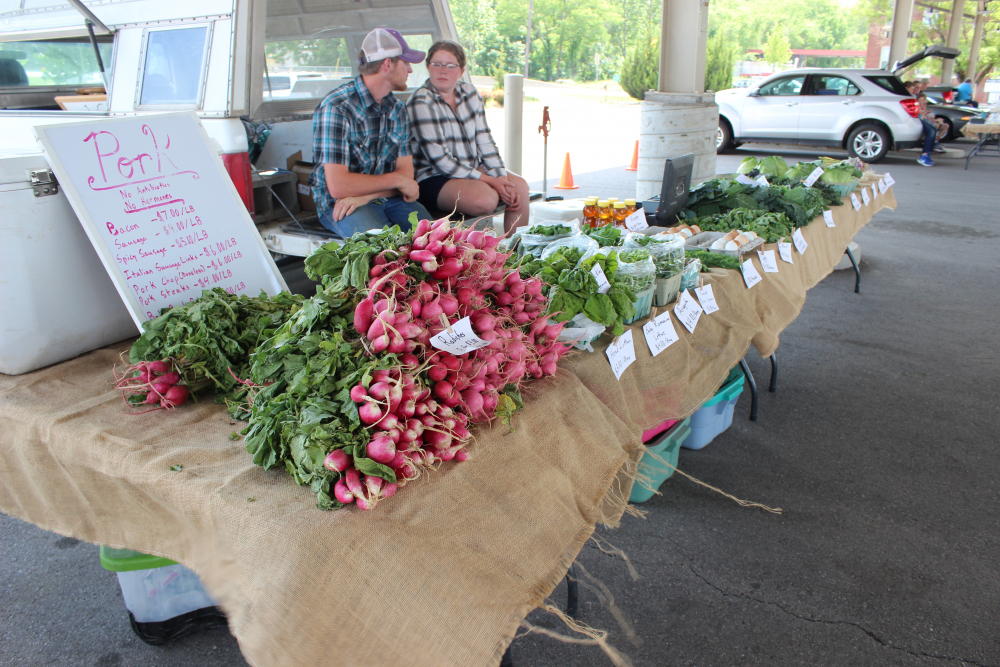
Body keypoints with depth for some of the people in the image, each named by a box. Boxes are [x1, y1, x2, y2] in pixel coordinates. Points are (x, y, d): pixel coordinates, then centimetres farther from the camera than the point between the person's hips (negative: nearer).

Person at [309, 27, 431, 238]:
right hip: (339, 203, -6)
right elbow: (338, 186, -20)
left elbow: (406, 171, 4)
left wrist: (365, 195, -15)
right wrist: (397, 180, -11)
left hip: (388, 197, 6)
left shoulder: (397, 108, 9)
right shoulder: (336, 108, -15)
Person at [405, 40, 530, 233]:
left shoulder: (470, 93, 7)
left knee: (520, 187, -9)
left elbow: (485, 141, 7)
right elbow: (438, 158, -19)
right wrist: (486, 180, -20)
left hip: (472, 168, 7)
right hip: (433, 177, -7)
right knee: (486, 198, -30)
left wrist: (501, 178, -7)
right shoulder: (421, 103, -14)